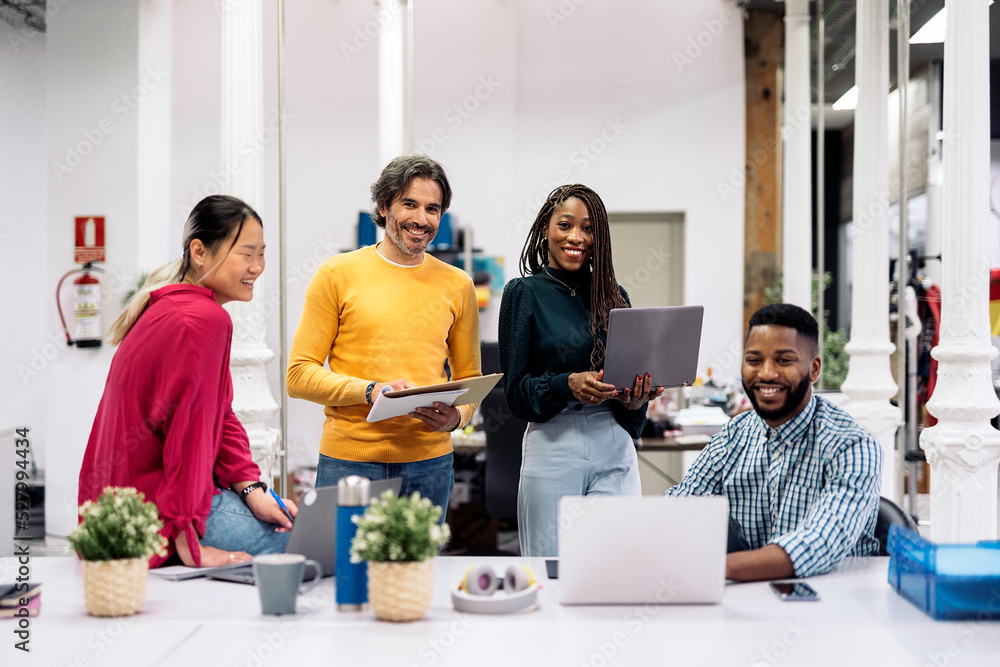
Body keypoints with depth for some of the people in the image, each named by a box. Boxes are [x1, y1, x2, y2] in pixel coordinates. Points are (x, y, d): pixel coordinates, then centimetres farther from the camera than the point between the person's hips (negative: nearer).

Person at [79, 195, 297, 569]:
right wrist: (190, 545, -22)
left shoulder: (174, 305, 12)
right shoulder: (204, 320, -21)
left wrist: (252, 490, 2)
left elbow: (219, 415, 13)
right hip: (150, 510, -10)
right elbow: (189, 430, -24)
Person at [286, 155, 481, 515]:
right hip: (348, 460, -2)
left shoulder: (457, 285, 9)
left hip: (429, 462, 2)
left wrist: (456, 416, -6)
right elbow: (299, 375, -2)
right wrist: (370, 391, -17)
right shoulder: (338, 274, 1)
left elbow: (470, 380, 16)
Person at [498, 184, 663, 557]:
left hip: (614, 446, 3)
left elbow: (634, 371, 13)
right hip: (552, 446, -3)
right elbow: (516, 391, -3)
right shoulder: (524, 293, 1)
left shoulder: (613, 295, 11)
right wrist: (569, 384, -20)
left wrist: (636, 399, -9)